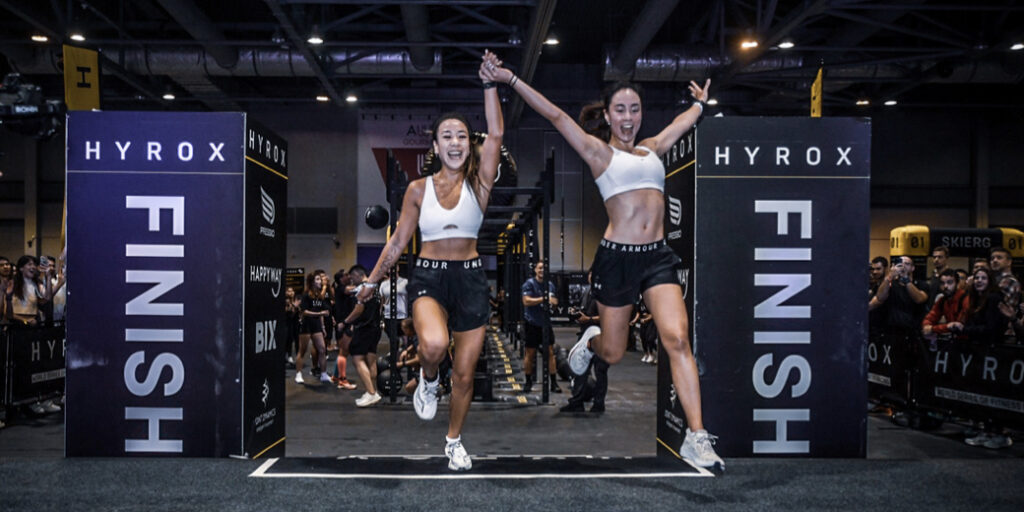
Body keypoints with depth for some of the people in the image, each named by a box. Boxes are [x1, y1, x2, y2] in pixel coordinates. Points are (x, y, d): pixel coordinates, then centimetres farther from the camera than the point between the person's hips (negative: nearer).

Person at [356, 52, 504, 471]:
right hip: (428, 278, -1)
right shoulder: (419, 189, 1)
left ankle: (454, 441, 33)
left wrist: (489, 83, -22)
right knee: (434, 344, -34)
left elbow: (496, 133, -15)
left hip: (470, 279, 1)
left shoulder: (478, 182, -1)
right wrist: (372, 280, 14)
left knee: (465, 374, 8)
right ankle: (427, 381, 4)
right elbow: (398, 241, 10)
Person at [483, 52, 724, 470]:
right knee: (612, 354, 9)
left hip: (658, 256, 3)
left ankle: (697, 437, -14)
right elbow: (555, 115, -2)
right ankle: (591, 341, 48)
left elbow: (684, 121, 37)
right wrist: (510, 80, -7)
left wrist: (701, 102, 51)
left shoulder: (653, 148, 17)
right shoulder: (598, 151, 4)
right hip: (617, 258, -3)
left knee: (677, 338, -16)